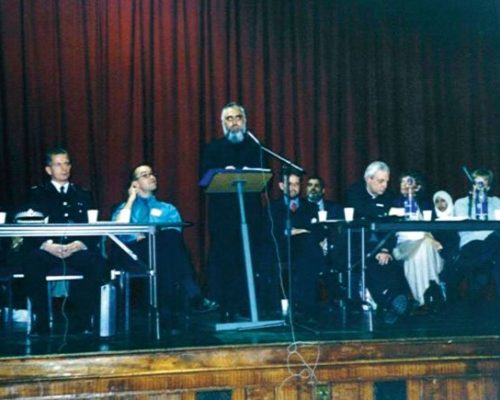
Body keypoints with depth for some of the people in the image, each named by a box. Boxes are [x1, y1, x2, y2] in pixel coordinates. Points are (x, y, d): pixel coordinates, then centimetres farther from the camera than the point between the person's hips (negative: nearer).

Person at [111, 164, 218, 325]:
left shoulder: (168, 209, 26)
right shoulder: (125, 207, 21)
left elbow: (175, 233, 4)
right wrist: (131, 199, 5)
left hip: (162, 254, 3)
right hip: (132, 253, -2)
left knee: (172, 237, -34)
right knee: (168, 238, -33)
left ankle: (167, 305, -36)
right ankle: (193, 297, -38)